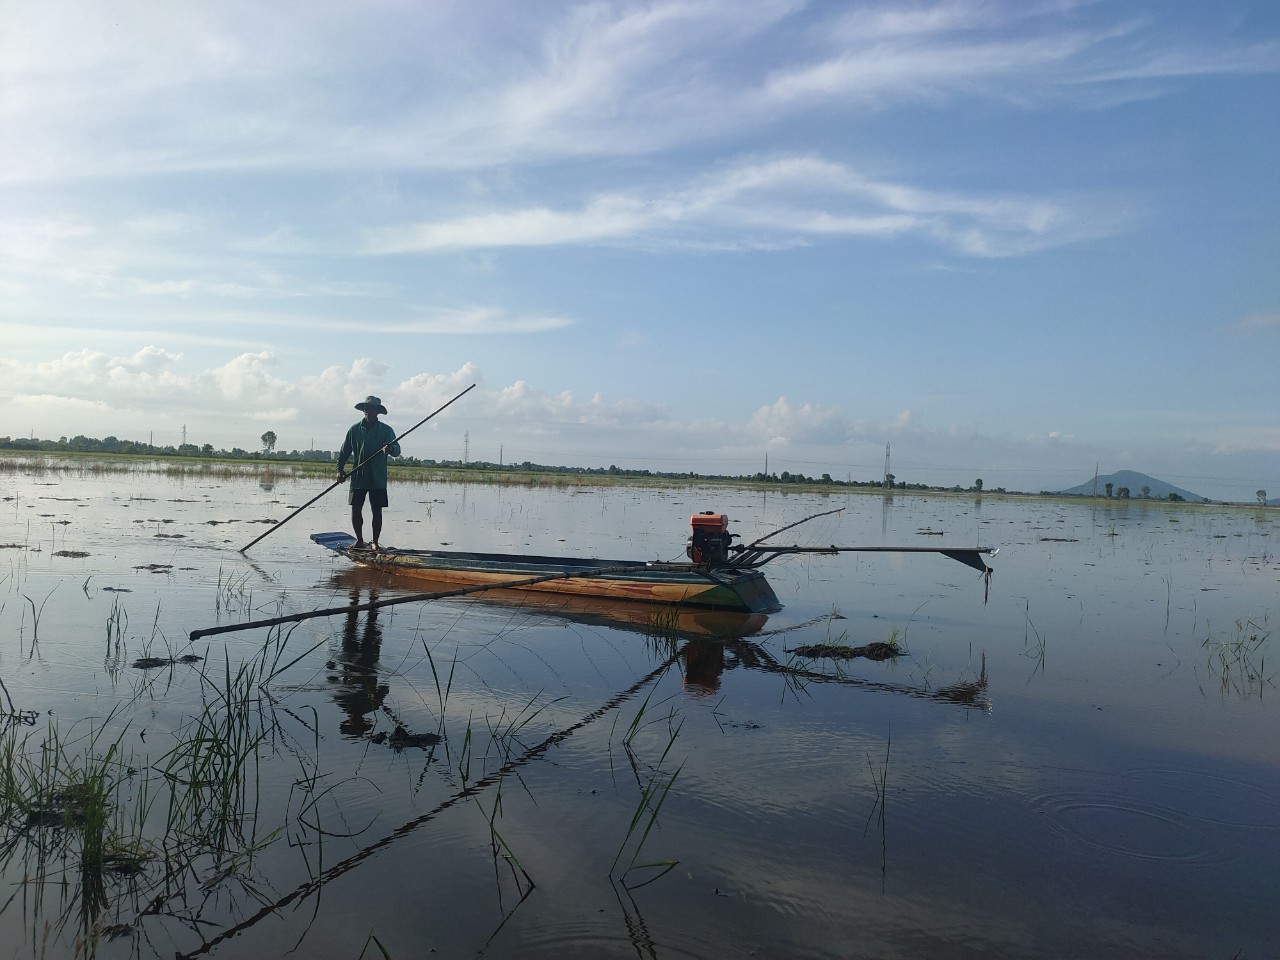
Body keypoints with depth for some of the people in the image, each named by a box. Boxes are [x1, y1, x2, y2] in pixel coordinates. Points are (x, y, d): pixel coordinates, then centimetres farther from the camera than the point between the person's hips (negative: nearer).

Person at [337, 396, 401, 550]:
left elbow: (397, 449, -12)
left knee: (377, 511, 1)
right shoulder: (355, 429, 6)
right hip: (358, 477, 2)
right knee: (356, 509, 3)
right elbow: (345, 451, 11)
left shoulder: (386, 430, 0)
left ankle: (375, 542, 12)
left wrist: (391, 449, -35)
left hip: (378, 479, -2)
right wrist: (340, 469, 1)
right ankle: (359, 540, 18)